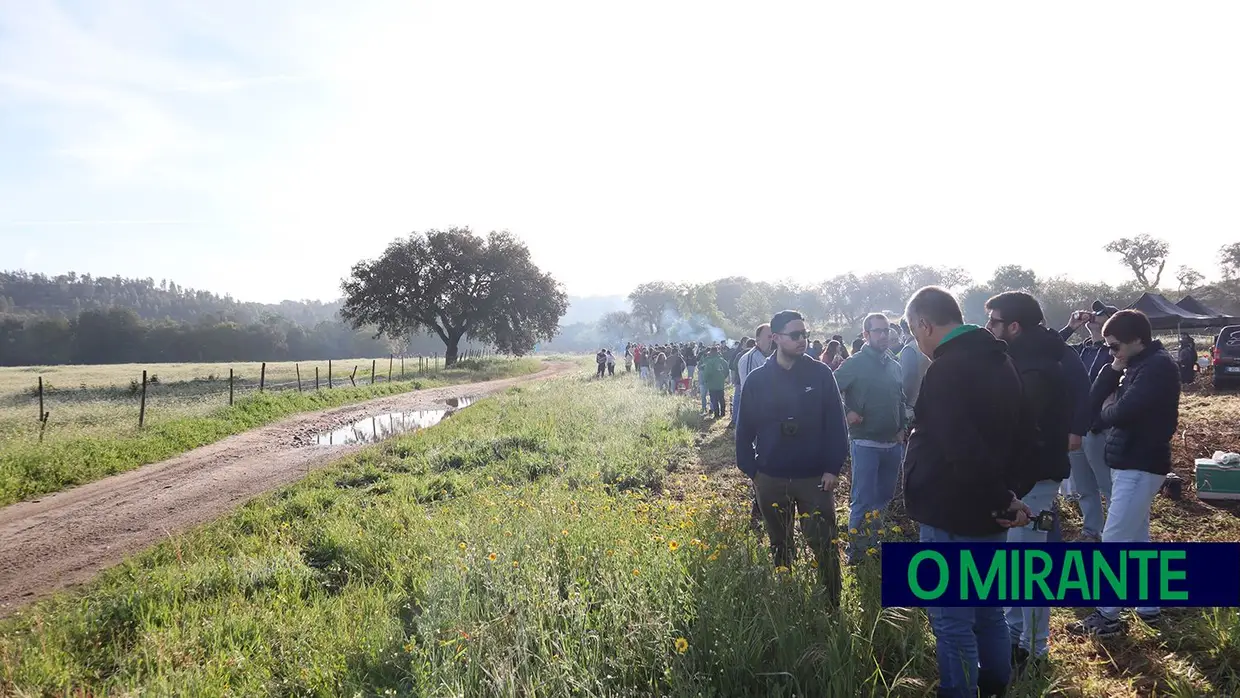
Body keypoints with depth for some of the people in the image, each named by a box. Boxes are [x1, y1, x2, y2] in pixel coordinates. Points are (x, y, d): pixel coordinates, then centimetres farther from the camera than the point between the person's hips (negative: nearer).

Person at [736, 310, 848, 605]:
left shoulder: (820, 374, -4)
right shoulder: (757, 379, -1)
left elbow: (836, 424, -3)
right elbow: (745, 430, 4)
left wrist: (833, 467, -8)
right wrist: (751, 470, 0)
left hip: (815, 478, -1)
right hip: (771, 480, 2)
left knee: (824, 547, 1)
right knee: (780, 547, 16)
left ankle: (831, 605, 15)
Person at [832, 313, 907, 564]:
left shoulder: (894, 365, 10)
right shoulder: (855, 364, -9)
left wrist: (901, 429, 11)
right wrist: (845, 413, -17)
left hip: (893, 444, 6)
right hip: (866, 443, -6)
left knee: (884, 498, 15)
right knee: (863, 500, -3)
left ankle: (874, 541, 30)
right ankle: (856, 551, 7)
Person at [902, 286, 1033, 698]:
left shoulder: (946, 370, -21)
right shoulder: (998, 360, 10)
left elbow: (964, 452, -30)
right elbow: (1011, 435, 17)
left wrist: (1002, 502, -17)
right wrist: (1003, 499, 12)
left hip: (953, 516, -10)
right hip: (988, 513, 10)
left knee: (952, 622, 2)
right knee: (987, 613, 21)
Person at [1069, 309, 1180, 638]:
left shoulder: (1158, 366, -19)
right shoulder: (1138, 365, 12)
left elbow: (1119, 413, -25)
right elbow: (1093, 400, 9)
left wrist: (1107, 406, -4)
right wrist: (1113, 371, -3)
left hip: (1140, 465, -10)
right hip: (1131, 462, 10)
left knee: (1113, 542, -6)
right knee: (1136, 538, 17)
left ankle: (1108, 617, 2)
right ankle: (1148, 606, 28)